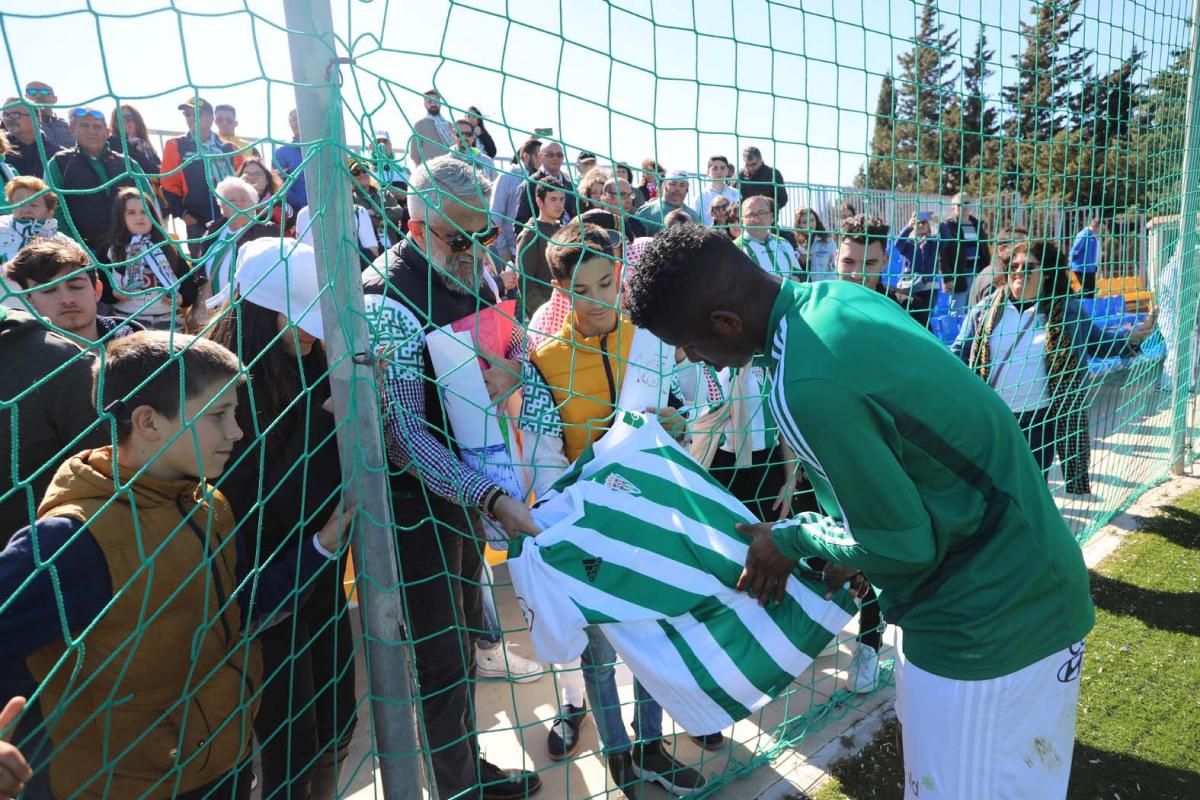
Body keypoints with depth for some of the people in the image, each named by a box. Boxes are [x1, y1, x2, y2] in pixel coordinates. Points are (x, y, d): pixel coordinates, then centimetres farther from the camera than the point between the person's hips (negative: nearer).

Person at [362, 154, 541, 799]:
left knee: (464, 632, 22)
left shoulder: (473, 265, 0)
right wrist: (492, 499, -36)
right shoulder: (389, 300, -24)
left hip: (467, 473, 8)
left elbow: (515, 328, 9)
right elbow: (403, 433, -28)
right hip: (417, 492, -8)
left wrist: (513, 361, -16)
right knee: (442, 655, 5)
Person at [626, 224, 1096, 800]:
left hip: (991, 619, -9)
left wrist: (792, 540, -6)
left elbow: (903, 544, -21)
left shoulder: (804, 388, -32)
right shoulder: (836, 296, -3)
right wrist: (856, 548, 6)